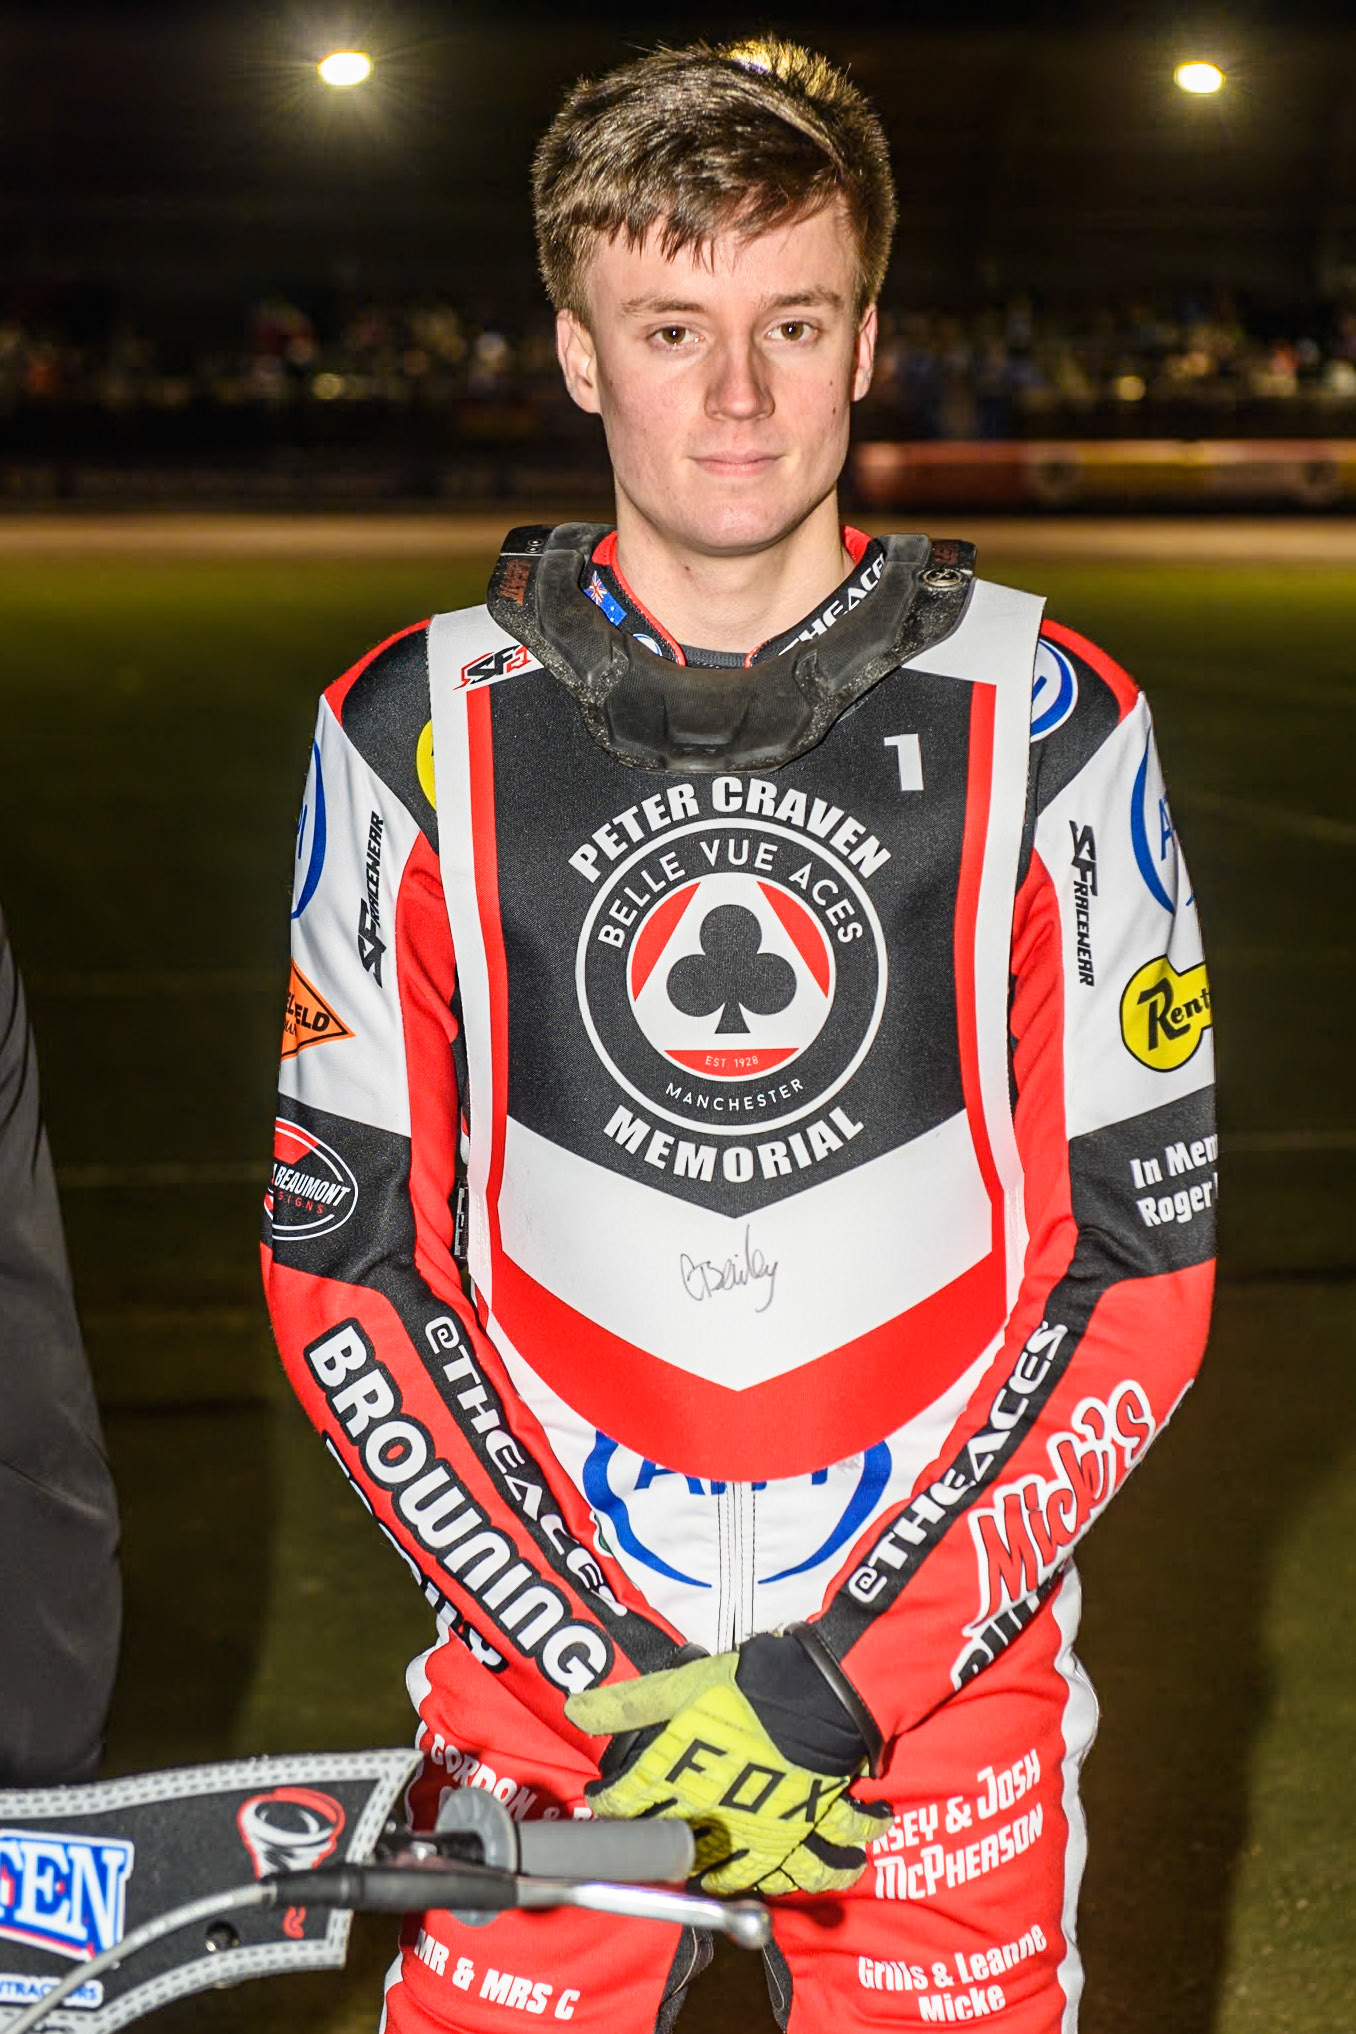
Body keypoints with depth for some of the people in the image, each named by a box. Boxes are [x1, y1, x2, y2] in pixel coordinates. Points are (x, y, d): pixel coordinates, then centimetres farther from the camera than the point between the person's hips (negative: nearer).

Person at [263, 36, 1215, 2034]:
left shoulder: (1048, 729, -5)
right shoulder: (417, 737, -3)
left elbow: (1146, 1267, -3)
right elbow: (342, 1265, -2)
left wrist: (842, 1675, -12)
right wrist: (603, 1672, -12)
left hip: (939, 1671, 0)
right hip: (543, 1671, 0)